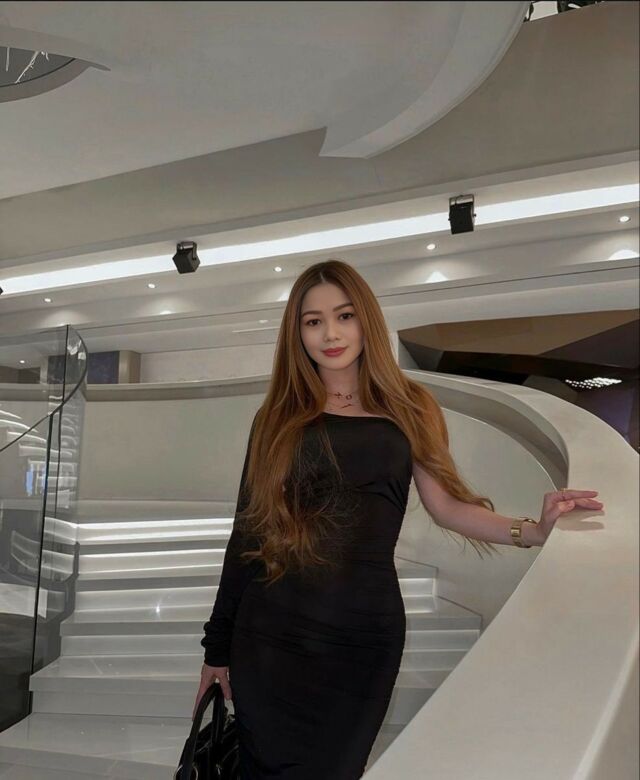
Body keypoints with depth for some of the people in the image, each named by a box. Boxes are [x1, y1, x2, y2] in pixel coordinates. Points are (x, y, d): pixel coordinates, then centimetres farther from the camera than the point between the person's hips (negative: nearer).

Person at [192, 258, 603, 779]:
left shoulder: (407, 409, 3)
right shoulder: (279, 419, 2)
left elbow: (446, 505, -2)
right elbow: (247, 532, 3)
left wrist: (532, 530, -20)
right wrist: (218, 647, 5)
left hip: (364, 635, 0)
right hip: (273, 632, 0)